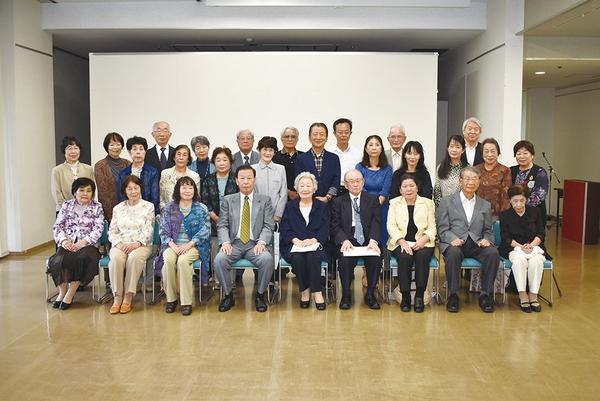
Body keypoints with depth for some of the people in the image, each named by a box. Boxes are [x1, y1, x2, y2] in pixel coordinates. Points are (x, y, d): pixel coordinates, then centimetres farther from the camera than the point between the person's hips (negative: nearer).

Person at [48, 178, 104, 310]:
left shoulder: (97, 207, 9)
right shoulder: (67, 205, 16)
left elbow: (98, 229, -1)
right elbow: (57, 226, 10)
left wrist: (83, 242, -15)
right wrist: (63, 240, -10)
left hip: (88, 244, -2)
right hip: (67, 244, 2)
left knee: (83, 259, -34)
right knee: (59, 260, -30)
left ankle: (71, 293, -21)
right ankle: (62, 291, -13)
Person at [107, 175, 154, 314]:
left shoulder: (148, 206, 9)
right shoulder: (118, 208, 18)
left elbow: (148, 230, -2)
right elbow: (112, 230, 11)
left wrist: (137, 243, -18)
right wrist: (118, 243, -10)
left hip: (141, 244, -2)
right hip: (120, 244, 2)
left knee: (134, 257, -36)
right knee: (116, 258, -33)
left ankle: (128, 298, -29)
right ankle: (117, 297, -26)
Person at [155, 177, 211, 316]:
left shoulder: (201, 209, 6)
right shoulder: (169, 208, 11)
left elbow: (204, 231, -3)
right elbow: (163, 230, 5)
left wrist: (188, 245, -15)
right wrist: (173, 246, -13)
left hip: (193, 246, -2)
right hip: (172, 245, 2)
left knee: (182, 261, -33)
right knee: (168, 260, -31)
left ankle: (186, 301, -24)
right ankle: (171, 298, -16)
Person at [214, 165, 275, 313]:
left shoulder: (264, 200, 10)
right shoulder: (228, 200, 13)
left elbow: (268, 226, 3)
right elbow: (222, 225, 6)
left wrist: (261, 242, -15)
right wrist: (225, 242, -13)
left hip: (255, 244, -1)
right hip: (234, 243, 1)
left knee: (267, 259, -31)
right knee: (219, 259, -29)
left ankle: (260, 295, -8)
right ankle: (228, 295, -7)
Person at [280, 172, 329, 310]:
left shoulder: (322, 207, 14)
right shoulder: (290, 206, 16)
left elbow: (325, 230, 4)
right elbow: (284, 229, 5)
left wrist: (313, 240, -17)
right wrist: (296, 240, -14)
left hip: (315, 244, 0)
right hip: (293, 245, 1)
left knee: (313, 257, -34)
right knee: (298, 258, -32)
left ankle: (316, 292, -24)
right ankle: (304, 290, -16)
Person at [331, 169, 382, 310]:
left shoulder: (373, 199, 12)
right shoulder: (338, 202, 11)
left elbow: (376, 223, 0)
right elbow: (335, 226, 2)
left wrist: (373, 241, -18)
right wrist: (344, 240, -18)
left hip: (368, 241, 1)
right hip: (347, 241, 0)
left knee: (376, 259, -28)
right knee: (344, 260, -30)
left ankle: (370, 295, -10)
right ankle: (346, 295, -11)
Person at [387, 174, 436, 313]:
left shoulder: (427, 203, 13)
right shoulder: (394, 203, 13)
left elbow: (432, 227, 6)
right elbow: (391, 226, 2)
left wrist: (423, 240, -14)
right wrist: (402, 241, -15)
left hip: (422, 242, 0)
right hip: (401, 242, 0)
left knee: (422, 256, -32)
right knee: (405, 257, -32)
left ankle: (420, 296, -23)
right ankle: (405, 296, -21)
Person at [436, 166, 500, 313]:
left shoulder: (485, 205, 19)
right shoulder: (447, 202, 9)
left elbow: (488, 230, 17)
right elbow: (442, 228, 2)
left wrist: (486, 240, -7)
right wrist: (453, 239, -18)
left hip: (476, 245, 3)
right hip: (454, 243, -3)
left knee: (493, 253, -28)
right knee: (453, 253, -37)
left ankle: (485, 295, -16)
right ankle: (453, 296, -23)